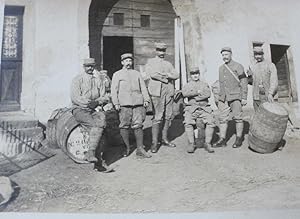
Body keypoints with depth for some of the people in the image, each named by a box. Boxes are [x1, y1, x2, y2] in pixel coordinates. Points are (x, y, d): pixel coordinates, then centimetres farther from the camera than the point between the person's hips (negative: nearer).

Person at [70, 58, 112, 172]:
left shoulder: (98, 80, 17)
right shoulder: (77, 79, 6)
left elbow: (106, 97, 10)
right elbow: (74, 97, -6)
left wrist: (97, 102, -10)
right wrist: (87, 103, -18)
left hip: (96, 109, 4)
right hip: (80, 109, -3)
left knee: (101, 123, -28)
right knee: (96, 125, -28)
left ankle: (90, 153, -26)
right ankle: (99, 157, -22)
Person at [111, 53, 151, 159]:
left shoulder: (137, 73, 22)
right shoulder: (117, 75, 14)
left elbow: (143, 88, 17)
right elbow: (114, 90, 7)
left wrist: (146, 99, 4)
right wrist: (116, 103, -5)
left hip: (138, 103, 2)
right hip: (124, 104, -1)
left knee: (138, 125, -2)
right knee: (124, 126, -1)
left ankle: (140, 149, 2)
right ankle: (127, 147, 14)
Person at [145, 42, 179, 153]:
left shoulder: (168, 64, 23)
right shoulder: (151, 62, 10)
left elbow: (176, 75, 9)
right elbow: (152, 73, -10)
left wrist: (166, 74, -7)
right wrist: (166, 78, -6)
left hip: (169, 91, 5)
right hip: (157, 91, -5)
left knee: (168, 116, 6)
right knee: (157, 117, -8)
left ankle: (165, 139, 17)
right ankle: (154, 143, -3)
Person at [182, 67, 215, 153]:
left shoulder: (205, 84, 19)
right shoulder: (187, 85, 17)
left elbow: (208, 94, -1)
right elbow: (184, 93, -6)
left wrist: (195, 98, -7)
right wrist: (197, 92, -8)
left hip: (204, 108, 1)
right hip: (191, 108, -1)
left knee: (210, 122, -21)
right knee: (188, 123, -25)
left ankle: (208, 144, -12)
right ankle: (191, 144, -16)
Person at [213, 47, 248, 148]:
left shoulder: (238, 67, -2)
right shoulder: (221, 68, 17)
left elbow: (244, 82, -5)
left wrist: (244, 97, -11)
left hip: (235, 96, -5)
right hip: (223, 98, 5)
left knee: (237, 117, -2)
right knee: (222, 118, 1)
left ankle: (239, 139, 10)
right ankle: (222, 139, 6)